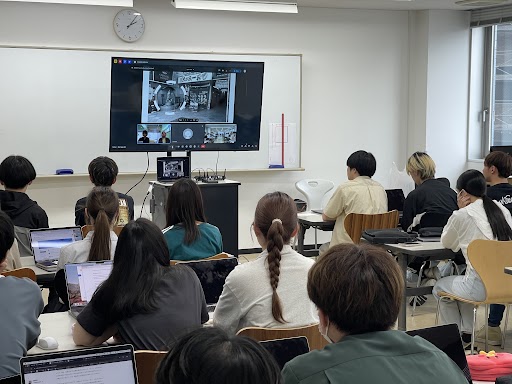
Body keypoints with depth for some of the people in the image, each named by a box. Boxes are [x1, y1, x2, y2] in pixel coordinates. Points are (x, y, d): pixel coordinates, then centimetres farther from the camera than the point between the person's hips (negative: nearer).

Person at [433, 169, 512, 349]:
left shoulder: (462, 215, -7)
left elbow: (446, 243, 11)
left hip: (482, 287, -6)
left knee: (440, 287, 23)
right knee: (462, 282, 35)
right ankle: (466, 333, 37)